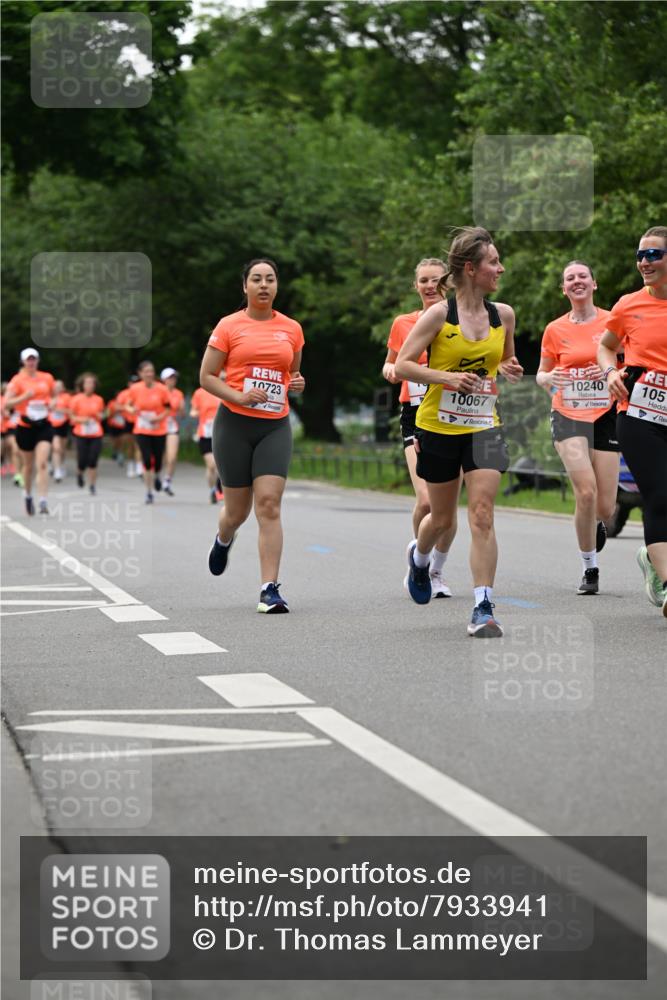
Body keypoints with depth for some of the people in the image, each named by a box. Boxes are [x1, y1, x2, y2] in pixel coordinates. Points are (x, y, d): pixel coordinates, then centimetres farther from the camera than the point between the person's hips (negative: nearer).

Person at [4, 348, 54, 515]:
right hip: (25, 426, -1)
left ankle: (43, 501, -17)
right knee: (28, 465, 12)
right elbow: (7, 403, -12)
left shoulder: (47, 378, 5)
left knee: (42, 463, -14)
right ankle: (27, 495, 37)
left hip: (43, 426, 1)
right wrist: (25, 397, -25)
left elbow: (53, 396, 23)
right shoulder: (18, 380, -5)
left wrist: (52, 404, 2)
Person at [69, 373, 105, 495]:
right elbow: (72, 417, 3)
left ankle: (92, 485, 5)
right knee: (82, 461, -5)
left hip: (96, 435, 2)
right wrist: (81, 419, -16)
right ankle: (80, 474, 30)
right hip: (81, 435, -2)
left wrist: (98, 416, -7)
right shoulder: (76, 399, -2)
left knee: (93, 462, -5)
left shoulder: (99, 400, 5)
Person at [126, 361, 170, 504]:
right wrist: (132, 410, -14)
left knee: (157, 461, 2)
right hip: (142, 431, 0)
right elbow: (128, 405, 8)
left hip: (159, 431, 0)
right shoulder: (135, 389, -4)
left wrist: (159, 418, -16)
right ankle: (149, 492, 2)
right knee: (147, 461, -9)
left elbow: (168, 409, 2)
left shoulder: (162, 389, -6)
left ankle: (156, 477, 39)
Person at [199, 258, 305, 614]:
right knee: (238, 509, 7)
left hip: (276, 427, 1)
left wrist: (297, 384, 0)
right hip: (234, 424, -1)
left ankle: (269, 590, -13)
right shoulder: (229, 326, 0)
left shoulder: (291, 329, 9)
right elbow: (206, 376, 0)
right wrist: (238, 396, -15)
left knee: (269, 504, -13)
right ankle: (223, 540, 44)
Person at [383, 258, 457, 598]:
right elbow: (392, 363, 19)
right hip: (416, 415, 0)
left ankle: (436, 572, 20)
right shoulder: (403, 324, 6)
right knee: (426, 501, -17)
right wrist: (390, 369, -3)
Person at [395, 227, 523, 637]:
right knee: (443, 518, 13)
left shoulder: (504, 314, 3)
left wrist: (510, 371, -3)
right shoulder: (439, 315, -10)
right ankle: (419, 557, 48)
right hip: (439, 427, -2)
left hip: (484, 426, 2)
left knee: (482, 515, -11)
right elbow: (402, 365, -9)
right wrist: (447, 376, -23)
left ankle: (484, 609, -11)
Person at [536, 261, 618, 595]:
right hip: (568, 416, 0)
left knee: (605, 506, -1)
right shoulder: (555, 330, 4)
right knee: (586, 491, -20)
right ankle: (589, 568, -4)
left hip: (606, 415, 1)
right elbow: (541, 375, 13)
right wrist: (549, 378, -11)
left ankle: (597, 524, 39)